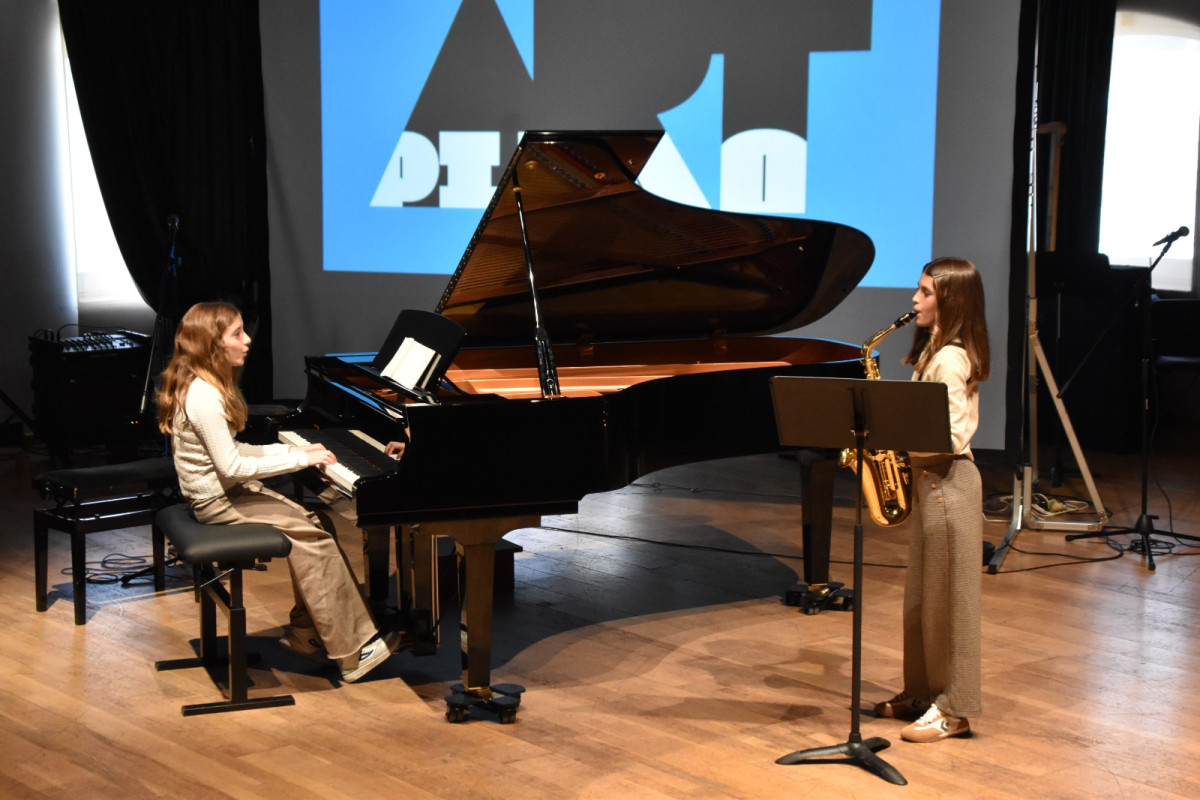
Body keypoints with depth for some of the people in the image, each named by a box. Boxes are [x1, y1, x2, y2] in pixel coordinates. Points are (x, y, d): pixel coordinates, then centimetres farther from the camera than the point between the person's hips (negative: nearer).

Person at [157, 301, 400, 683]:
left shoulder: (202, 385, 10)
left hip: (228, 491, 10)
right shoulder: (203, 396, -23)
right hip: (219, 504, -10)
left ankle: (304, 631, 8)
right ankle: (350, 653, -12)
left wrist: (294, 449, 3)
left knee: (313, 525, 2)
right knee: (313, 537, -15)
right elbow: (231, 467, -24)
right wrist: (301, 459, -19)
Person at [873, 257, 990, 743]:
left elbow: (951, 436, -24)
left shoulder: (948, 359, -18)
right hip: (931, 479, 10)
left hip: (947, 482, -10)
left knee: (946, 596, -3)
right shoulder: (936, 350, 13)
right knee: (922, 596, 15)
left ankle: (954, 710, 6)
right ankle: (922, 693, 25)